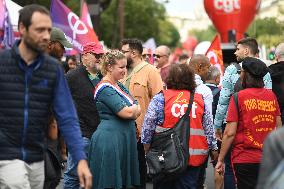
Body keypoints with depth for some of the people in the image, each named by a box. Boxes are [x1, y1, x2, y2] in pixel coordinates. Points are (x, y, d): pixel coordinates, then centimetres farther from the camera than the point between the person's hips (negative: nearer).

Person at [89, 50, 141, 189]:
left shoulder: (119, 86, 16)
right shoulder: (105, 88, -12)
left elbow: (138, 110, 13)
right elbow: (127, 112, -19)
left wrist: (131, 110, -9)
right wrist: (134, 108, 2)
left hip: (124, 139, 9)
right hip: (110, 139, -9)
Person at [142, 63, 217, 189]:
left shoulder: (160, 98, -5)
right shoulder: (200, 99, 3)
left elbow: (148, 124, -5)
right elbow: (208, 128, 8)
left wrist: (146, 144, 7)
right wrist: (213, 148, 18)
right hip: (194, 157, 2)